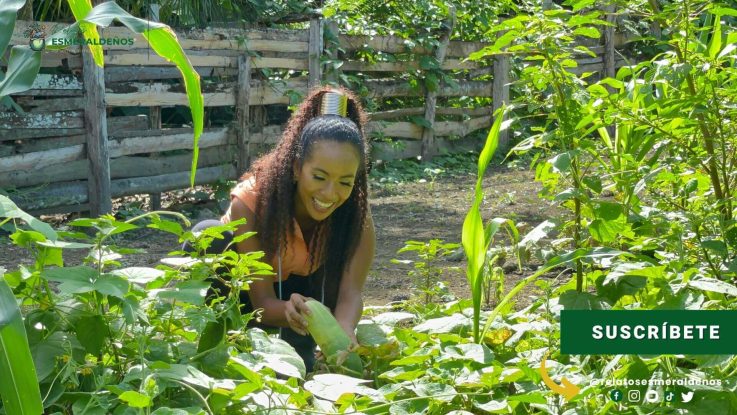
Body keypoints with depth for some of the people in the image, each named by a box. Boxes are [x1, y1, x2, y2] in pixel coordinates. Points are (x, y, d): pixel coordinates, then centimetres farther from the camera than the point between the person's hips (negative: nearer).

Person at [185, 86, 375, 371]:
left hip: (299, 288, 2)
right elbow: (263, 302, -33)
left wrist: (344, 334, -58)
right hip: (241, 290, -2)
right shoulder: (251, 202, -34)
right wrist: (289, 310, -58)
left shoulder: (356, 213, -26)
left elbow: (350, 292, -35)